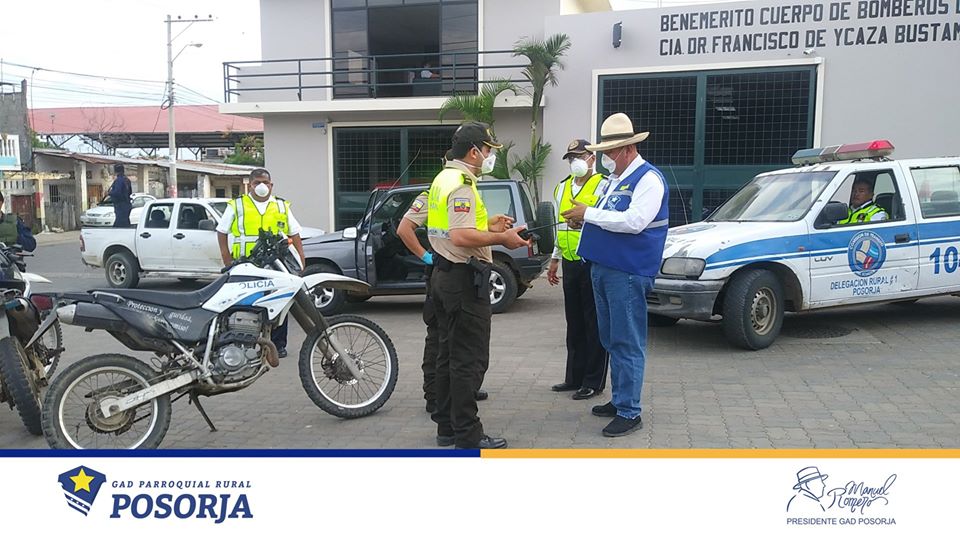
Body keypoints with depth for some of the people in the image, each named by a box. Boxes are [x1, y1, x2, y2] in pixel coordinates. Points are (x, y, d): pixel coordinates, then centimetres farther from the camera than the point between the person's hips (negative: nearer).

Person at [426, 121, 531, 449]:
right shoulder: (462, 184, -17)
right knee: (469, 360, -5)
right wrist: (501, 238, -18)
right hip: (465, 279, -11)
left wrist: (488, 225, 14)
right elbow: (461, 237, -28)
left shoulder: (444, 178, 15)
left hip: (444, 275, 11)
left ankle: (447, 427, 23)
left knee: (449, 354, 15)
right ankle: (468, 436, 2)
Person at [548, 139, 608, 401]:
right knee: (574, 324, 13)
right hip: (570, 264, 7)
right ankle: (575, 377, 24)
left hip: (593, 263, -7)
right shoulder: (562, 188, 16)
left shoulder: (603, 186, -6)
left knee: (594, 324, 0)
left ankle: (593, 381, 9)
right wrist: (555, 260, 22)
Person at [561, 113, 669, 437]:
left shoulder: (648, 179, -9)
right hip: (603, 268, 9)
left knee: (627, 343, -4)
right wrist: (583, 219, 5)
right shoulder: (614, 179, 18)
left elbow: (634, 221, -22)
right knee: (612, 341, 16)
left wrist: (589, 213, -17)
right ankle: (619, 399, 28)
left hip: (627, 273, -9)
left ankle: (629, 412, 2)